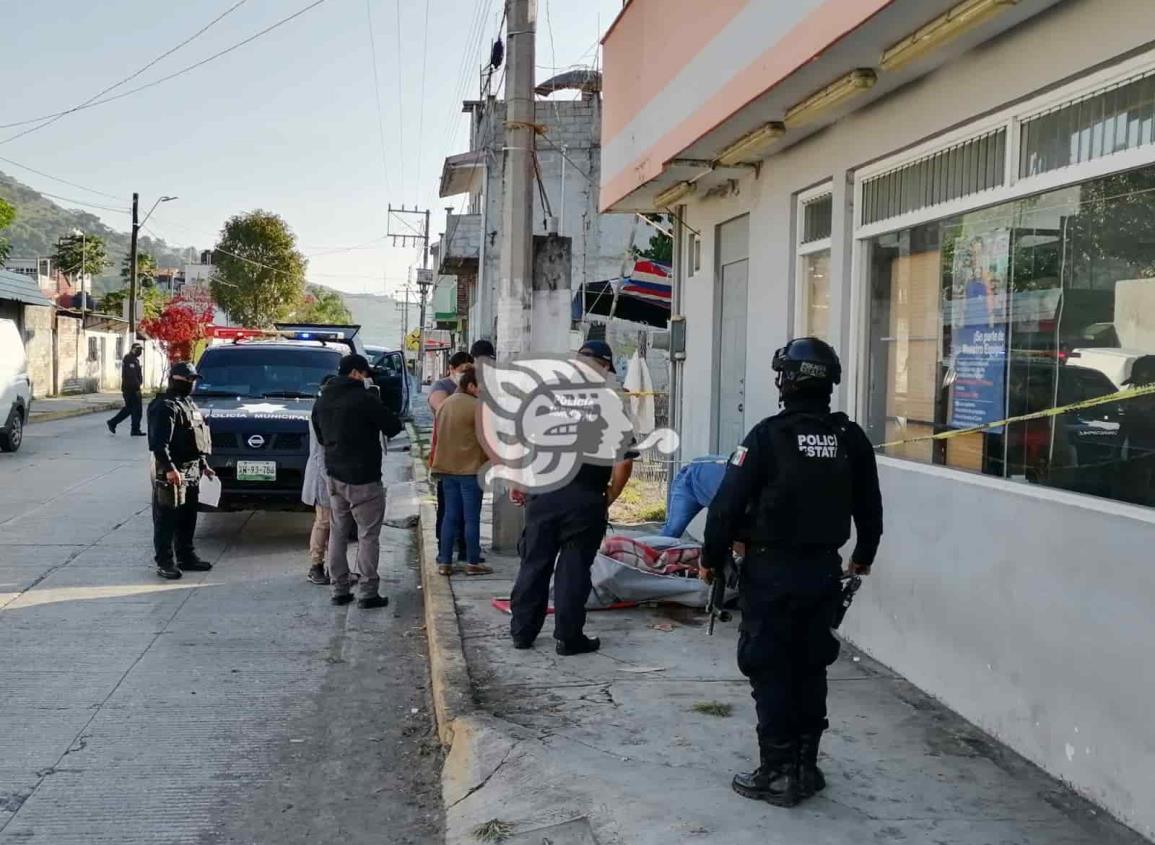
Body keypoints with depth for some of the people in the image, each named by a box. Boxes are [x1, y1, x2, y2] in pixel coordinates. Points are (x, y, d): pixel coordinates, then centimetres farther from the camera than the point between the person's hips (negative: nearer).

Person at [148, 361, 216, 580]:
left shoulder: (189, 405, 18)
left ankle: (186, 557, 25)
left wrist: (203, 464, 23)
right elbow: (159, 442, -22)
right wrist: (169, 468, -30)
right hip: (172, 472, -9)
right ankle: (164, 562, 2)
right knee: (167, 520, -3)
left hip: (192, 472, 9)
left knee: (187, 519, 15)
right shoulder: (164, 406, -12)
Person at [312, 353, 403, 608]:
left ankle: (340, 589, 16)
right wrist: (379, 409, 6)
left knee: (337, 534, 13)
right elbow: (394, 427, -10)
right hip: (363, 478, -7)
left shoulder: (322, 401, 9)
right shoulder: (364, 399, -15)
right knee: (368, 536, -1)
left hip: (334, 476, 7)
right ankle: (368, 593, 0)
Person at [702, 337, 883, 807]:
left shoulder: (769, 435, -13)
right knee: (810, 669, 15)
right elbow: (869, 507, 13)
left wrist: (711, 558, -1)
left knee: (771, 672, 4)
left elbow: (729, 502, -13)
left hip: (772, 570, -5)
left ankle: (777, 773, 8)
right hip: (823, 570, 5)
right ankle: (806, 767, 23)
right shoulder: (851, 439, 2)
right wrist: (863, 556, 30)